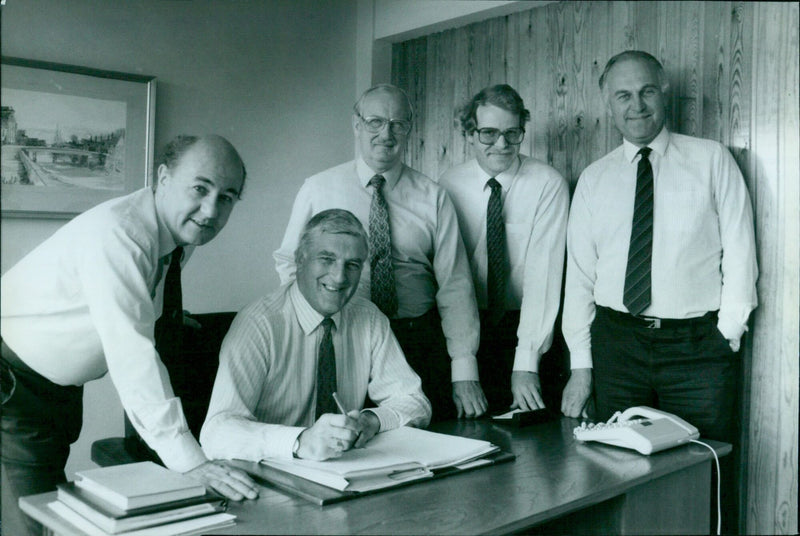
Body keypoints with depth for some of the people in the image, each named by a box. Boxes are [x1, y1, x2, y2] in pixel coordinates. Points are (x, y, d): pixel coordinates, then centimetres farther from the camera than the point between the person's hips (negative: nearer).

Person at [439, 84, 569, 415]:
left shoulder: (548, 185, -10)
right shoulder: (449, 185, -3)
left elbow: (544, 272, -18)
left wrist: (527, 362, -25)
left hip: (526, 326, -1)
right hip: (468, 326, 2)